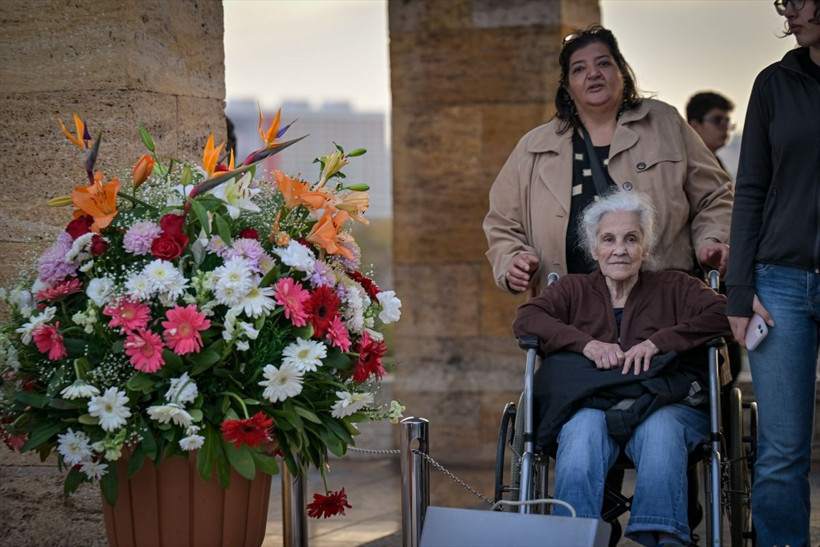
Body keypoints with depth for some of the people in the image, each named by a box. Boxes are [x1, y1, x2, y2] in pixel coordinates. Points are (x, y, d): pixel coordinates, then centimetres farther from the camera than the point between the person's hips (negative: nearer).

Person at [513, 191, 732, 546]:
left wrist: (657, 342, -13)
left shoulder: (674, 287, 20)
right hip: (591, 405, 1)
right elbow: (526, 319, 5)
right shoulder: (574, 289, 23)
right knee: (586, 426, -36)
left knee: (660, 427, -37)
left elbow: (721, 313, 1)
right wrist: (586, 343, -12)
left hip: (667, 405, 0)